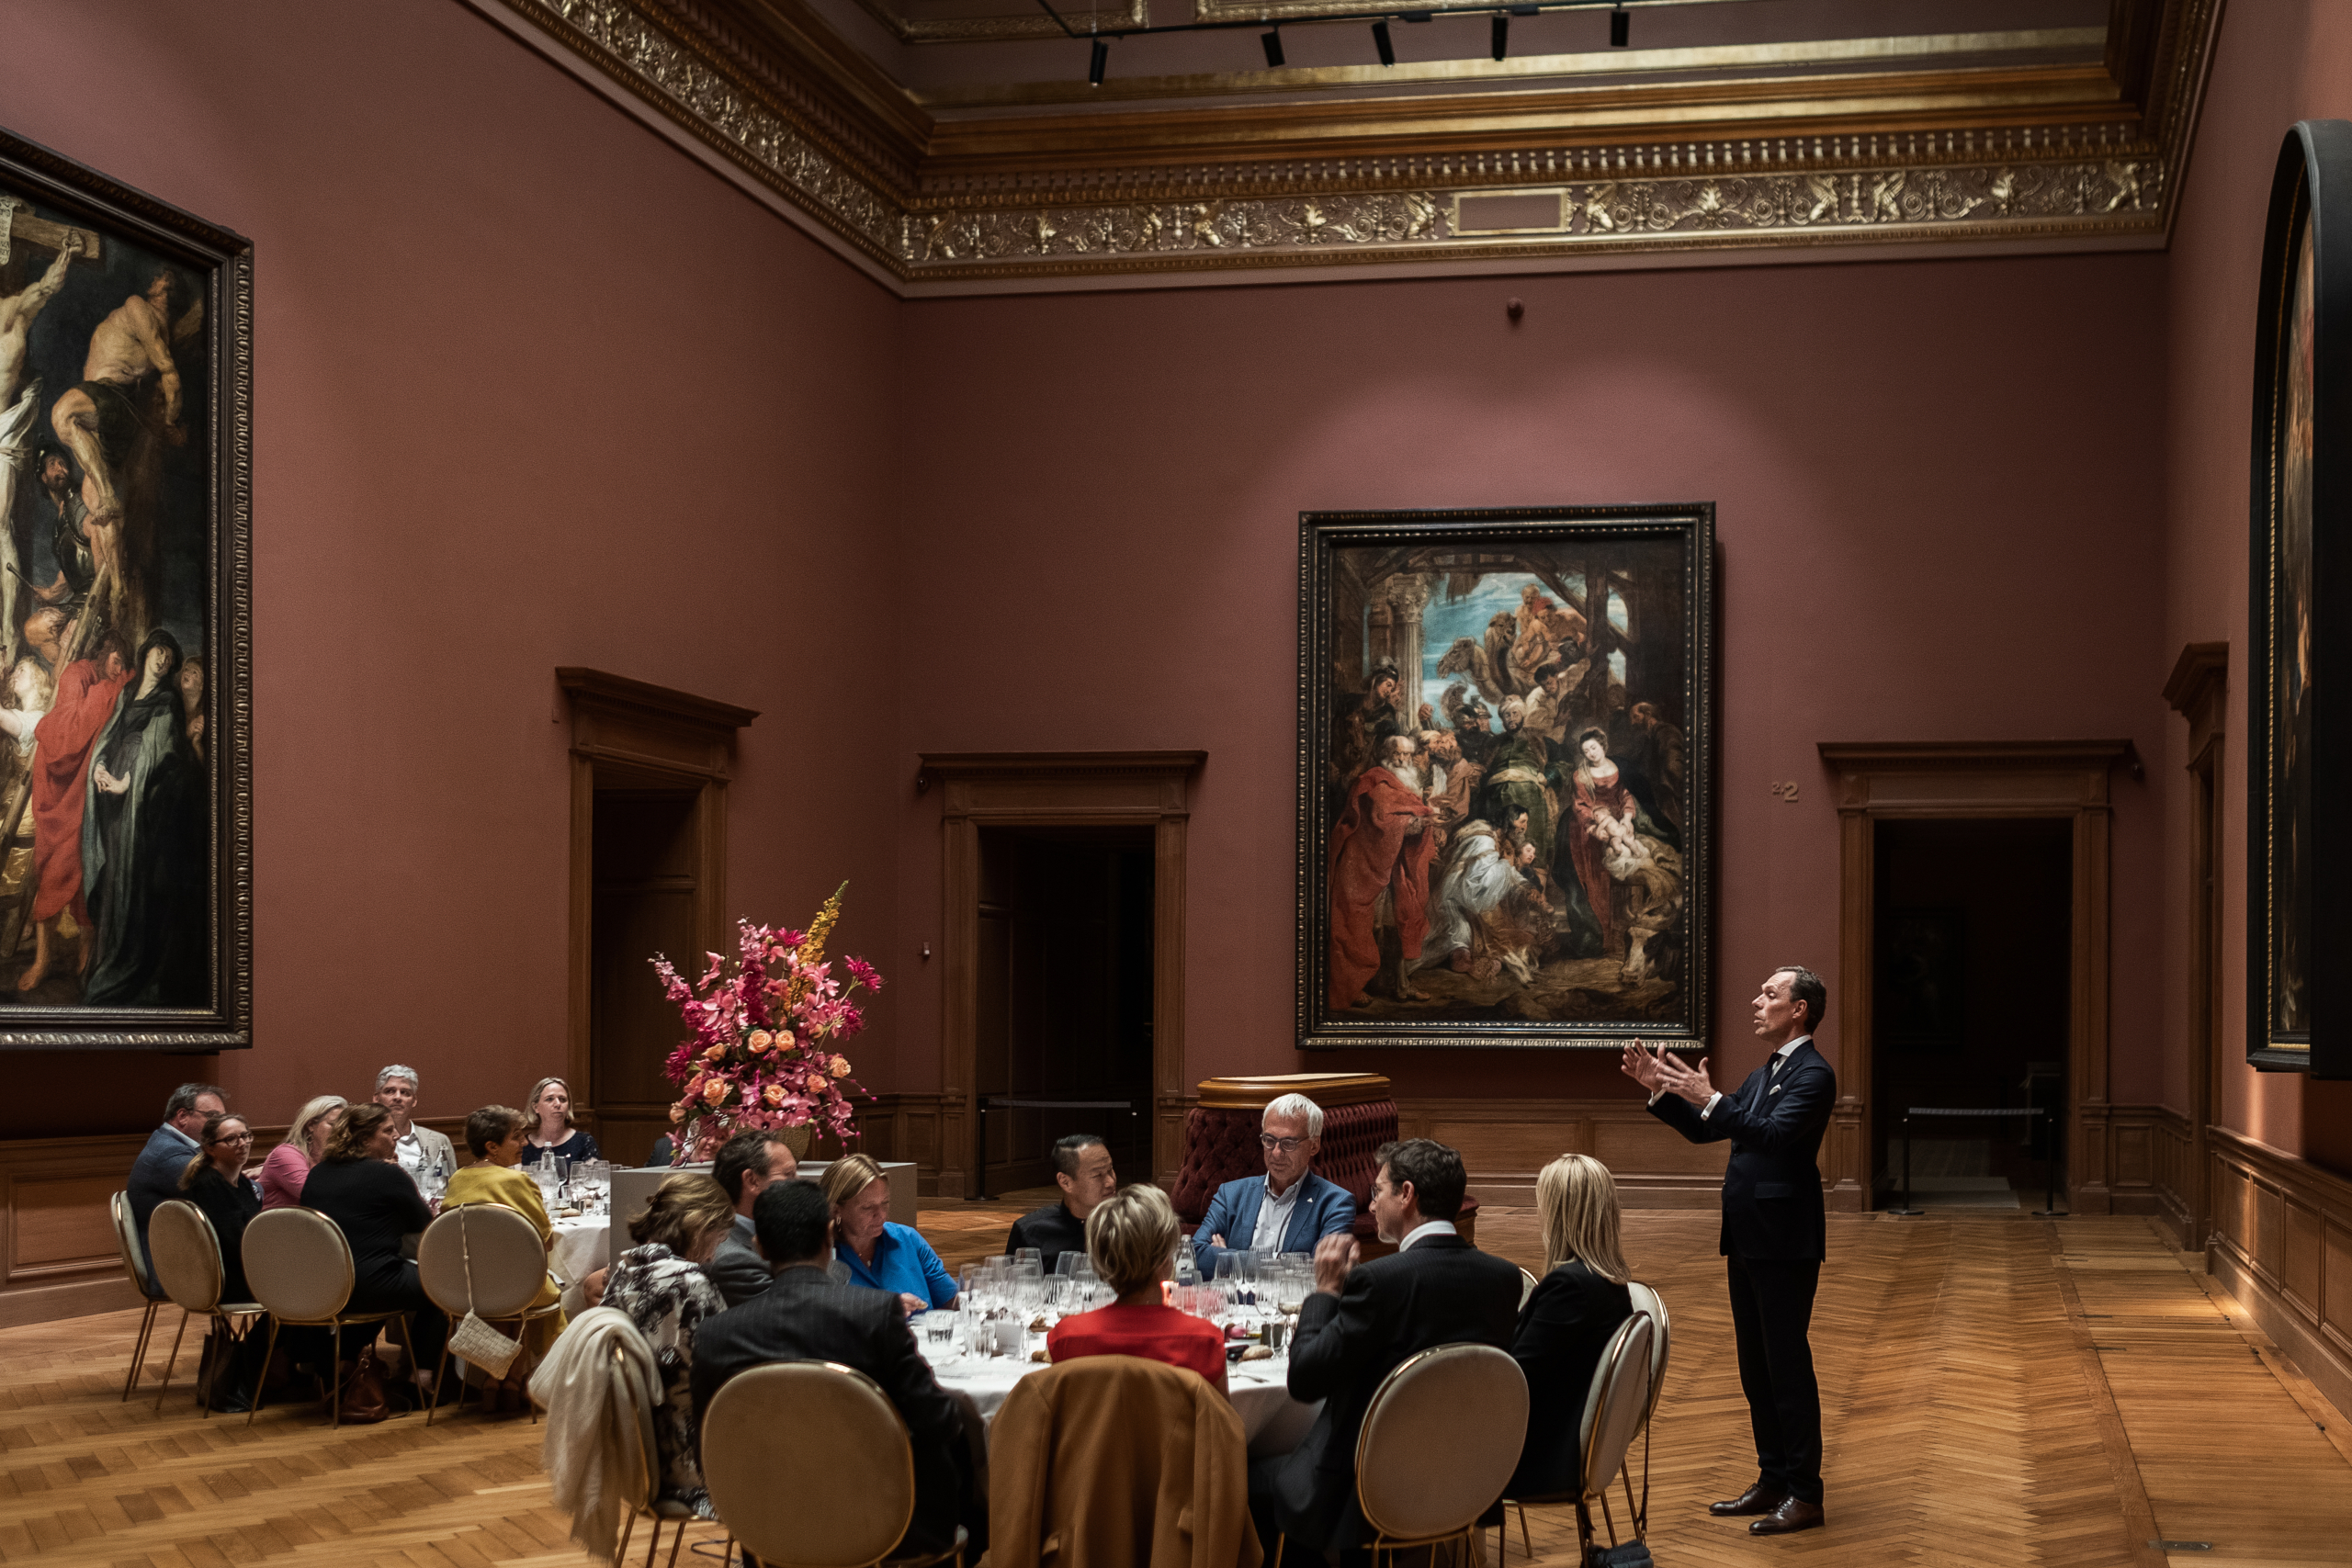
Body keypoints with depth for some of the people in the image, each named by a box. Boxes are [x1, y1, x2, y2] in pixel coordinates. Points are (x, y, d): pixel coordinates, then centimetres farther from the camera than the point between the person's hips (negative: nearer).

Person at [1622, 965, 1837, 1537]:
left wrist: (1709, 1098, -30)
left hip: (1785, 1244, -9)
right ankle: (1772, 1481, 23)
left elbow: (1774, 1134, -26)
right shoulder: (1763, 1075, 18)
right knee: (1755, 1368, 14)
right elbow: (1703, 1130, 19)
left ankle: (1804, 1495, 2)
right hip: (1749, 1242, 9)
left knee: (1788, 1366, -5)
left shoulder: (1812, 1075, -12)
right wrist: (1662, 1091, 5)